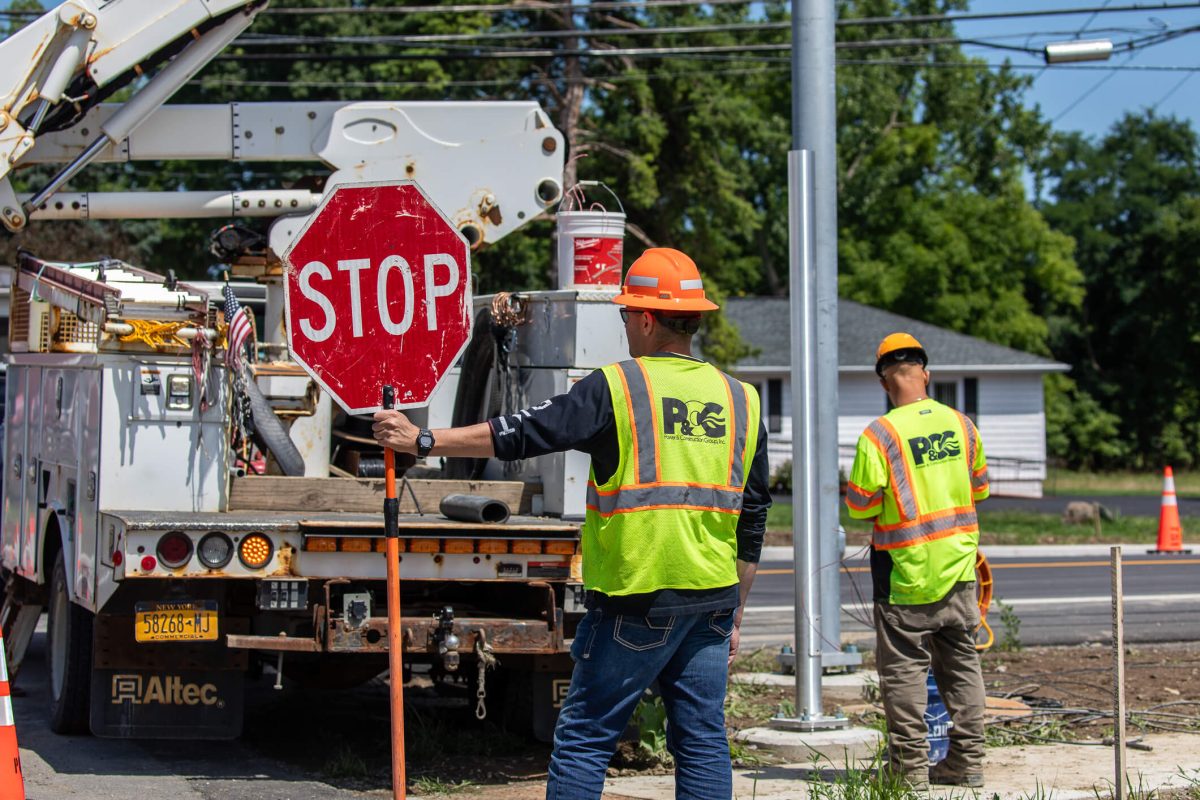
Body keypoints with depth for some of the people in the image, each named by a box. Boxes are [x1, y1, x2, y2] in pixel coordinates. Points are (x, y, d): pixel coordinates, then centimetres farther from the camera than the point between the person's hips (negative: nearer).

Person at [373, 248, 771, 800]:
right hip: (713, 599, 5)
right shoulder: (740, 402, 9)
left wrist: (422, 441, 4)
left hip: (636, 597, -5)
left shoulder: (617, 388, -6)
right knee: (703, 741, 8)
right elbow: (752, 525, 12)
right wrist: (735, 615, 20)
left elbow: (521, 434, -5)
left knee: (584, 737, 1)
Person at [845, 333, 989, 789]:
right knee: (961, 662, 13)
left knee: (904, 669, 2)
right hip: (958, 565, 5)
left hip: (906, 572, -5)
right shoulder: (961, 426, 1)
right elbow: (979, 490, 13)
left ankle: (910, 764, 3)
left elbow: (859, 507, -11)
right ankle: (967, 760, 16)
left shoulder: (879, 435, -16)